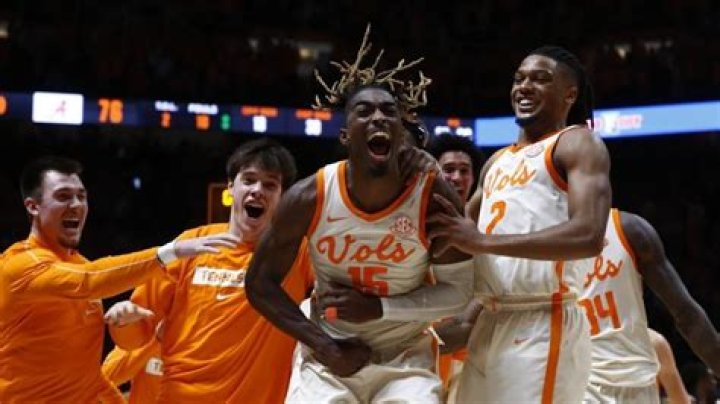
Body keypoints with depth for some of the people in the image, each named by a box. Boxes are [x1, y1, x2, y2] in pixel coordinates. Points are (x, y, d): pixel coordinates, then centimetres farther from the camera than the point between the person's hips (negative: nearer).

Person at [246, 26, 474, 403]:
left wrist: (380, 309, -20)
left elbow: (458, 290, -8)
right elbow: (261, 283, -4)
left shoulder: (435, 197, -16)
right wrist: (325, 346, -13)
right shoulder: (308, 198, -14)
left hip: (405, 357, 0)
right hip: (328, 356, 1)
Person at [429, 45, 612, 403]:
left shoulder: (578, 143, -2)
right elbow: (458, 236, 30)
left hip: (544, 326, -8)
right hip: (491, 324, 8)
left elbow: (588, 236, -19)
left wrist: (483, 241, -21)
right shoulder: (497, 162, 22)